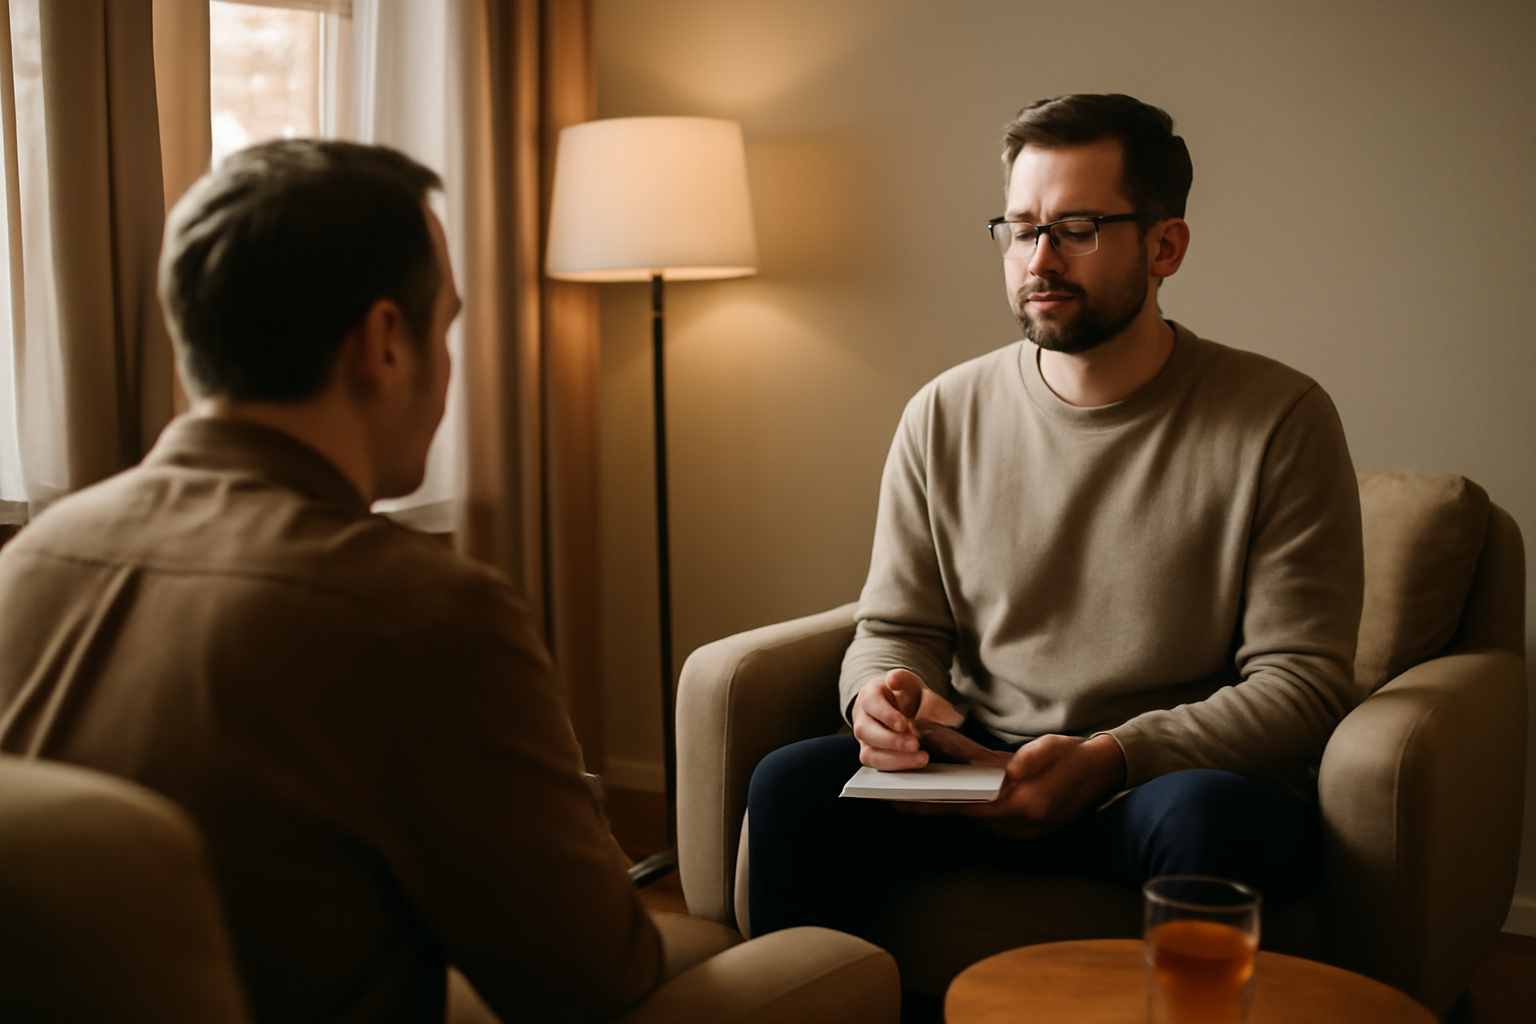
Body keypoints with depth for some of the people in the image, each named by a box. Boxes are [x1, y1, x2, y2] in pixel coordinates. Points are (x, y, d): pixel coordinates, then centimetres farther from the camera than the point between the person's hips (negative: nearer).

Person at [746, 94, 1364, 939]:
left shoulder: (1279, 419, -4)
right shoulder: (944, 417, 6)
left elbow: (1304, 682, -8)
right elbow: (895, 628, 12)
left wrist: (1108, 760, -21)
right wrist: (885, 692, -14)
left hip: (1182, 779, -2)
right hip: (979, 772, 3)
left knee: (1208, 817, -37)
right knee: (792, 785, -23)